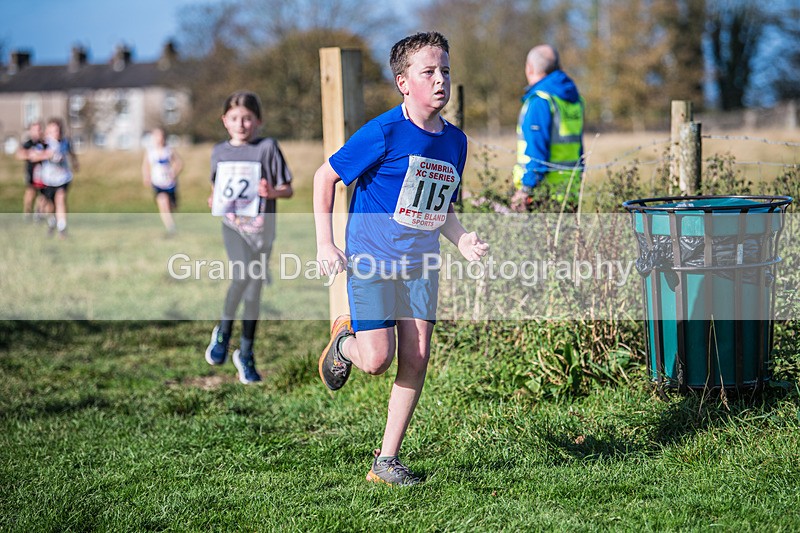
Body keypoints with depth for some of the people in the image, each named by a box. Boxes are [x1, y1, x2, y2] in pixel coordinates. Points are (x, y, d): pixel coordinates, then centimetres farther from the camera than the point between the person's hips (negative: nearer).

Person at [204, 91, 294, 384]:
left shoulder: (267, 147, -5)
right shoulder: (220, 152, 7)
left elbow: (288, 189, -2)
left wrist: (273, 192, -23)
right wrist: (214, 201, -1)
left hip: (261, 228, 0)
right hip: (233, 225, 0)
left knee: (253, 293, 6)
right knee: (241, 275, -27)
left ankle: (246, 354, 23)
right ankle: (223, 332, -4)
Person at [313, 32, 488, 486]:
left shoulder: (455, 141, 4)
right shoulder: (384, 133, -15)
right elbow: (325, 176, -6)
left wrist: (463, 240, -2)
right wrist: (325, 245, -9)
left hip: (420, 265, 5)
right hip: (371, 260, -5)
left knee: (416, 359, -3)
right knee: (378, 359, -12)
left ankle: (386, 462, 9)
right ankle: (344, 341, 26)